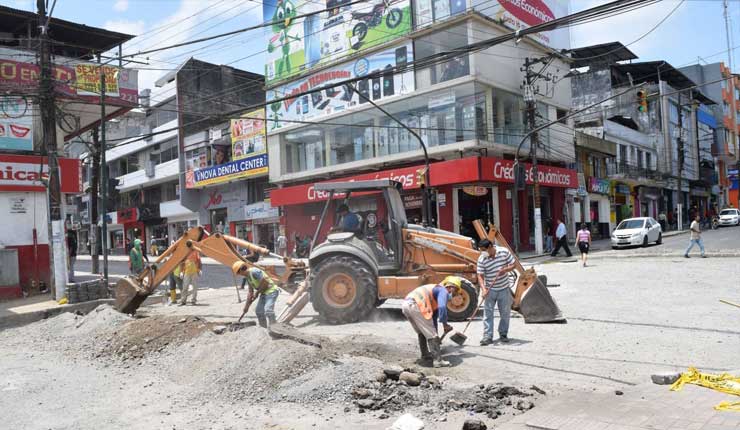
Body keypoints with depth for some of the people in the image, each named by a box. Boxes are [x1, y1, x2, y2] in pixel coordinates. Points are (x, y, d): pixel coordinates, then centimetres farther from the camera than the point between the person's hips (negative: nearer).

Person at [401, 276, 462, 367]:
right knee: (431, 334, 0)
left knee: (421, 332, 28)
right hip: (415, 305, -10)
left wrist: (435, 335, 44)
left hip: (405, 304, 10)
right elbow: (442, 308, -18)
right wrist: (445, 324, -4)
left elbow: (434, 316, 39)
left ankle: (425, 355, 40)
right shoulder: (444, 291, 4)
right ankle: (438, 360, 3)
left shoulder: (437, 290, 31)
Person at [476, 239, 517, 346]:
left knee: (505, 313, 9)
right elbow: (480, 276, -11)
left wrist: (505, 270, -21)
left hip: (504, 289, 1)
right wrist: (483, 289, -26)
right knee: (488, 313, -4)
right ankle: (487, 336, -1)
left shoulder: (504, 252, -10)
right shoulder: (481, 259, -11)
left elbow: (514, 264, -1)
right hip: (490, 290, -1)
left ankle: (503, 334, 25)